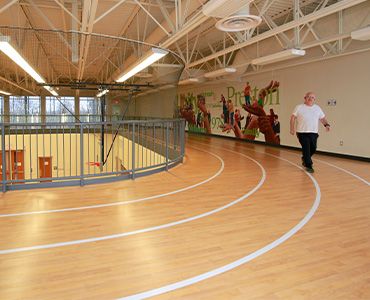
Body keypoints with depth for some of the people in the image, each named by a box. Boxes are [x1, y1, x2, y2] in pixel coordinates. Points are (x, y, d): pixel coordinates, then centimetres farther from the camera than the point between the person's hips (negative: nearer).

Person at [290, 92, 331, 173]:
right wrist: (292, 128, -5)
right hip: (302, 132, -4)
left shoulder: (317, 108, 12)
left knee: (313, 149, 3)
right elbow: (293, 117, 3)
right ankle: (308, 166, 4)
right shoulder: (299, 107, 2)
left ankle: (304, 158, 32)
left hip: (313, 133, 4)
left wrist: (326, 124, -4)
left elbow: (322, 118, 15)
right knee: (306, 149, -7)